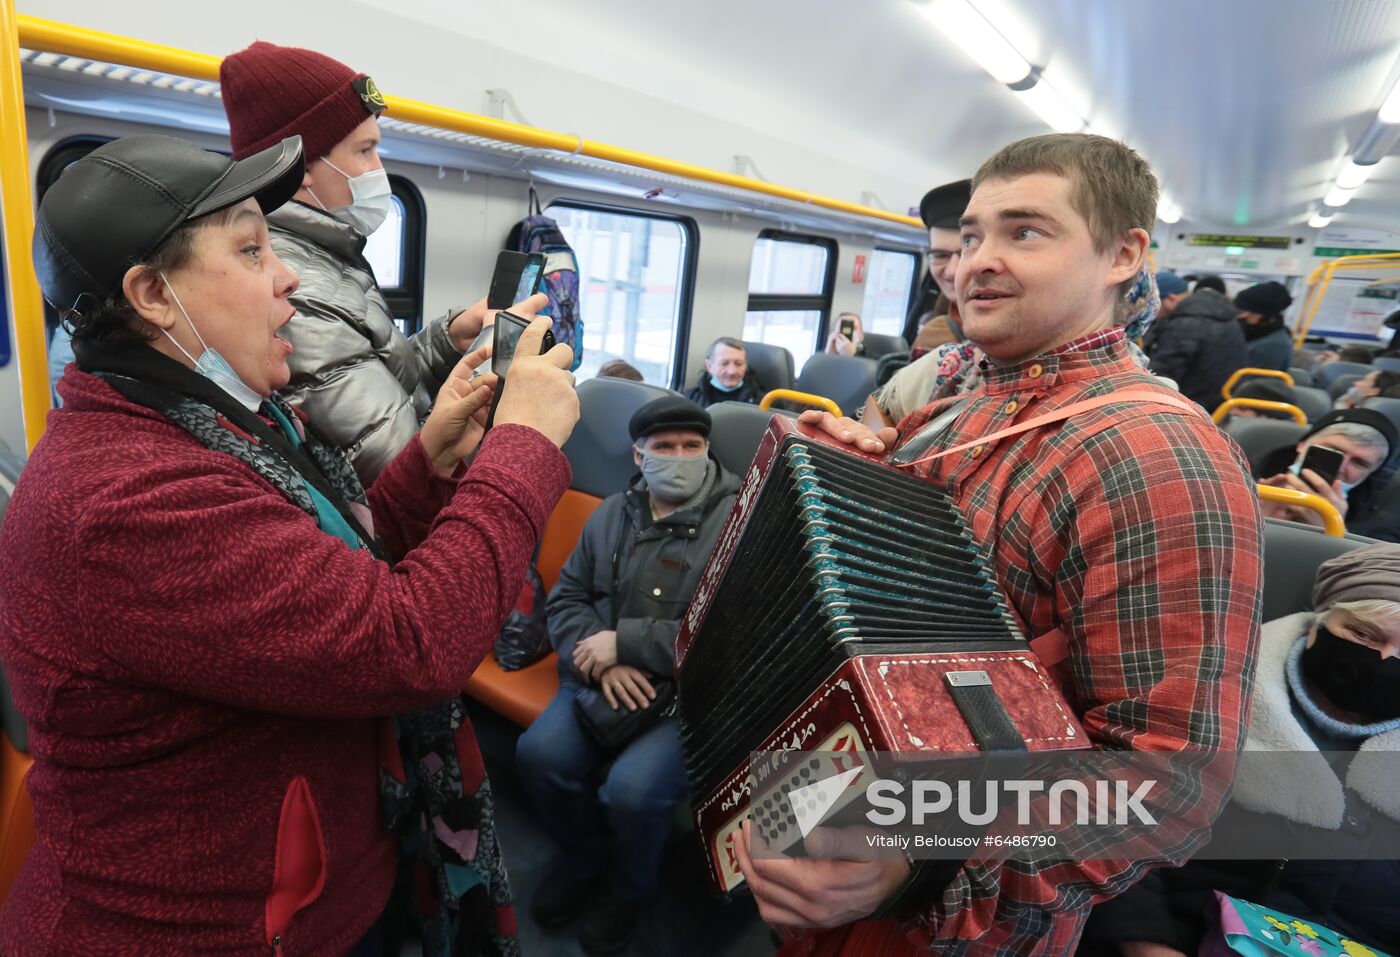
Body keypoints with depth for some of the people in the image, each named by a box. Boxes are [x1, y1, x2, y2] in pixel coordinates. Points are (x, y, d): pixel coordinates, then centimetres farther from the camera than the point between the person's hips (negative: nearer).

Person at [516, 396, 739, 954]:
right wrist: (602, 661, -13)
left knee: (633, 789, -25)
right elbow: (566, 598, 7)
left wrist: (625, 641, -19)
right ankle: (584, 860, 17)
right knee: (539, 754, -18)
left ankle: (630, 888, 14)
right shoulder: (611, 514, 7)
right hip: (606, 680, 5)